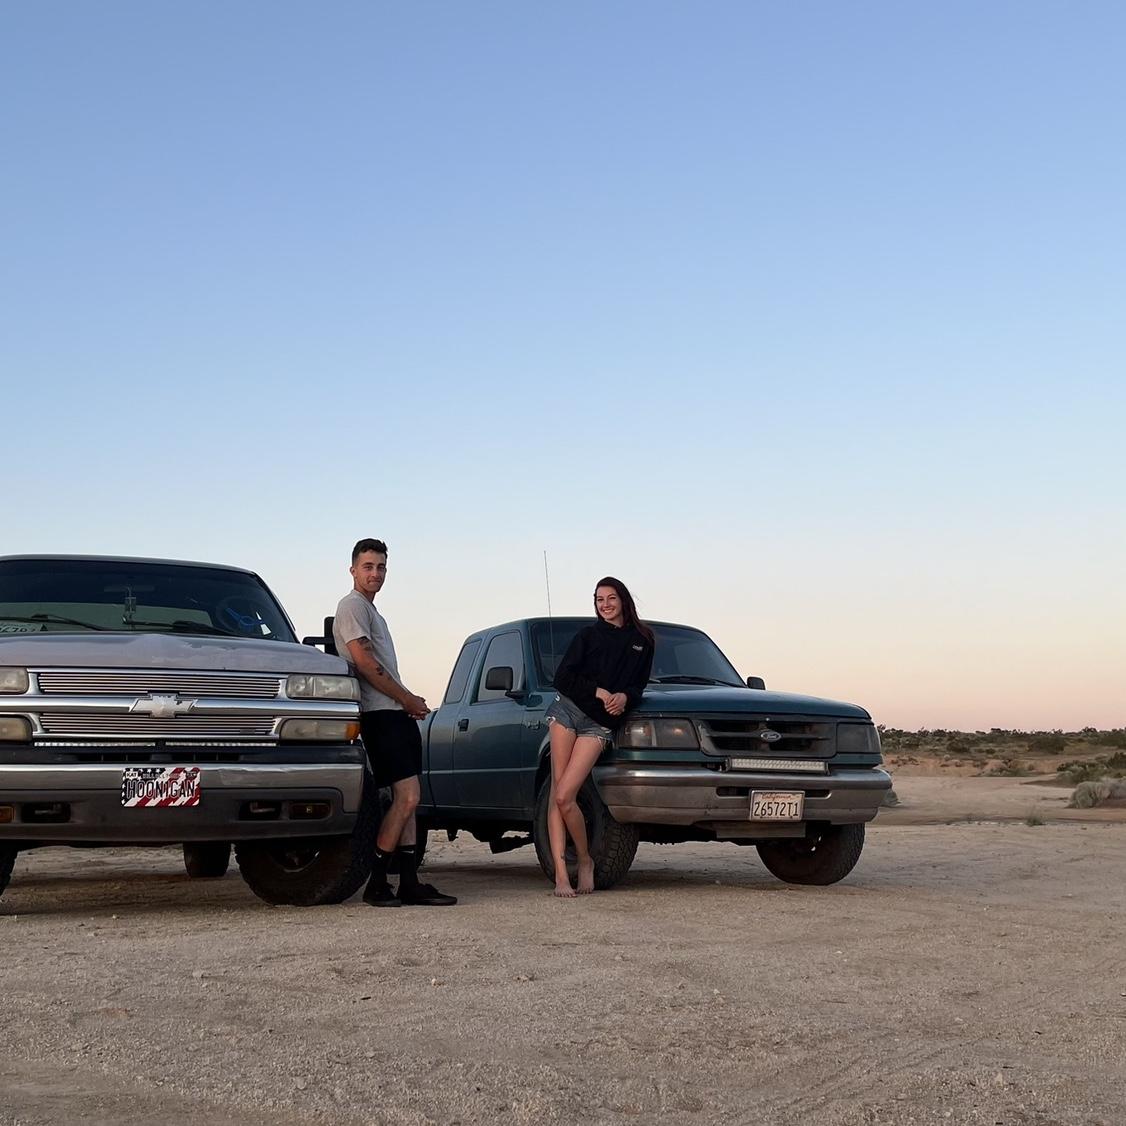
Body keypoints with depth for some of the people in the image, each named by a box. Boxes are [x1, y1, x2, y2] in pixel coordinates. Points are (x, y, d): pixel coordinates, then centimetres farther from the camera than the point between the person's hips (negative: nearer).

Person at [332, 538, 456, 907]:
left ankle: (410, 884, 6)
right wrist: (407, 699, -9)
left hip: (396, 714, 10)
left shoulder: (371, 612, 26)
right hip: (380, 714, -10)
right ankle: (377, 884, -10)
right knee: (407, 797, -15)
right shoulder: (352, 605, -5)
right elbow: (364, 662, -15)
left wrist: (410, 702, 10)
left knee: (406, 800, 6)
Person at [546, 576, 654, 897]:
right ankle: (561, 876, -6)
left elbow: (639, 684, 13)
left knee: (564, 797, -14)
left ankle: (585, 861, 7)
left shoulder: (642, 640, 13)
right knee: (557, 794, -7)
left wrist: (624, 696, -8)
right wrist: (599, 692, -7)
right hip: (568, 710, 1)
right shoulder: (588, 634, 9)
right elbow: (562, 678, 3)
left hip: (601, 723, -1)